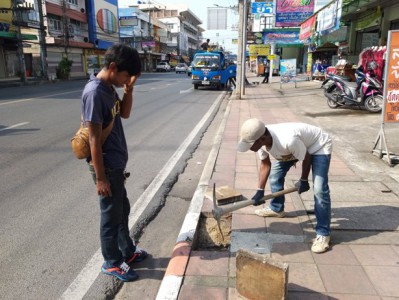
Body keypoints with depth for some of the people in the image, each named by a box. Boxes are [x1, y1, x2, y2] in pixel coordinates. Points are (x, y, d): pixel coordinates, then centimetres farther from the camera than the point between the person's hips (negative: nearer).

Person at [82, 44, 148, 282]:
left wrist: (129, 88, 1)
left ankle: (128, 252, 39)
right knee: (111, 215, 7)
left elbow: (125, 113, 18)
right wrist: (100, 177, -19)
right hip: (107, 167, -9)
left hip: (117, 164, 9)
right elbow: (94, 138, -23)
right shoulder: (94, 92, -23)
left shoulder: (109, 87, 4)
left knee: (123, 210, 21)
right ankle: (112, 263, 26)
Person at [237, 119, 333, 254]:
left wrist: (303, 181, -9)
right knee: (275, 174, 11)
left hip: (319, 146, -7)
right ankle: (276, 209, 35)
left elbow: (306, 158, -25)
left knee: (319, 190, -16)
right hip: (293, 147, 7)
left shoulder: (288, 140, -44)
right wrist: (260, 191, -8)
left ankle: (323, 233, -3)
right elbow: (265, 164, -4)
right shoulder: (260, 141, -21)